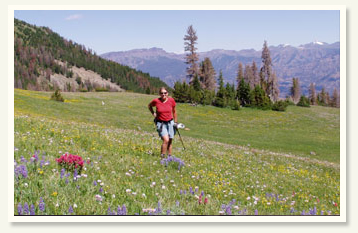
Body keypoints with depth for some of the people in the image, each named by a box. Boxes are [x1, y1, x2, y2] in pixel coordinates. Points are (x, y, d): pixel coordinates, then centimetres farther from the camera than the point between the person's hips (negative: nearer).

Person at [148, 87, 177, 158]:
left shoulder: (171, 100, -6)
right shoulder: (156, 101, -11)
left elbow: (174, 111, 10)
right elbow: (149, 105, 12)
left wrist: (175, 122, 13)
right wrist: (153, 113, 0)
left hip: (170, 123, 3)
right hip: (160, 123, -3)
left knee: (170, 141, 9)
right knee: (166, 140, -20)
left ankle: (170, 157, 22)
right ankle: (162, 156, -11)